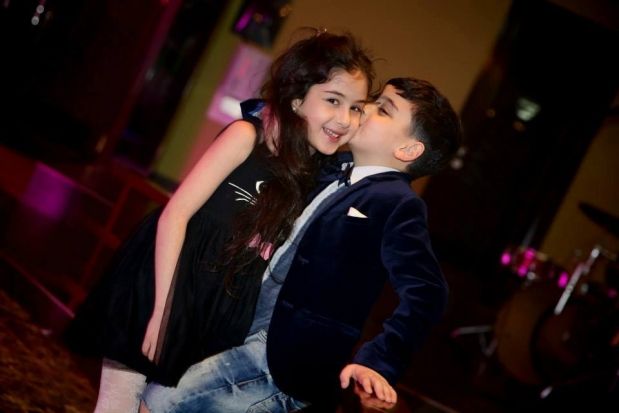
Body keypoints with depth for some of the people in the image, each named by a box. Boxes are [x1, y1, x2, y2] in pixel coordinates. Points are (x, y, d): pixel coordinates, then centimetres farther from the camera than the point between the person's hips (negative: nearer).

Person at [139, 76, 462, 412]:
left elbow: (425, 293, -24)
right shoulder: (335, 175, 14)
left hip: (286, 360, -9)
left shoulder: (399, 204, -12)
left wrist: (376, 362, -35)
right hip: (249, 335, 9)